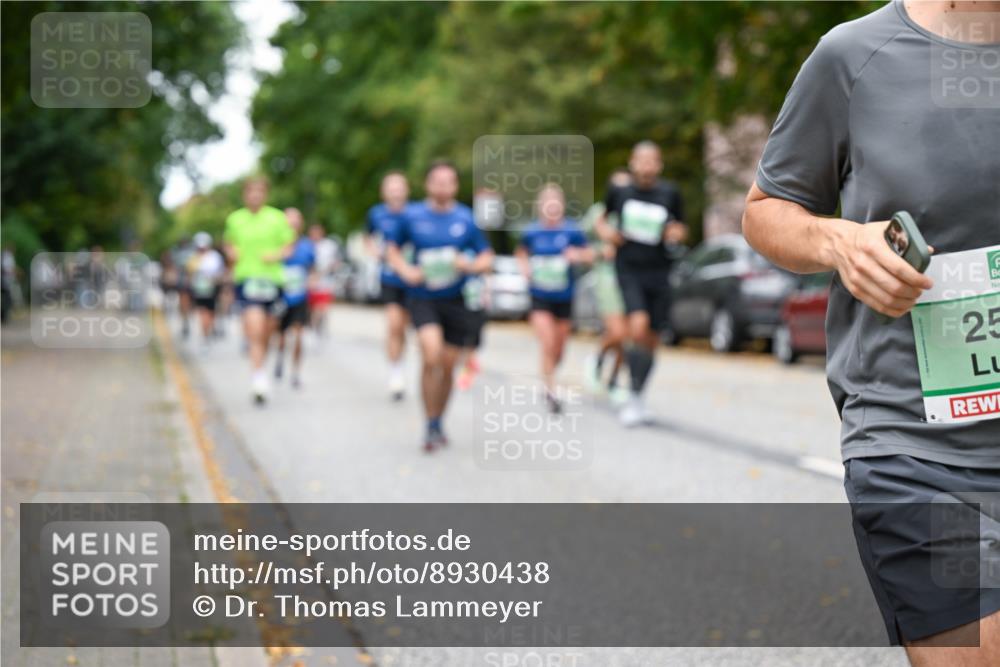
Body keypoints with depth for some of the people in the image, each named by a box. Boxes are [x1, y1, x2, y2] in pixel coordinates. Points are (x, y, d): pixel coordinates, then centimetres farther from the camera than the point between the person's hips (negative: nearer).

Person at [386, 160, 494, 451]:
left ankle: (439, 423, 29)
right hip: (423, 298, -2)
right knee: (431, 356, -22)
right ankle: (431, 426, -10)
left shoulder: (467, 218, 1)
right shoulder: (412, 216, 0)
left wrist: (469, 265, -16)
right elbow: (393, 249, 13)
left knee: (448, 365, 7)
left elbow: (487, 258, 6)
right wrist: (406, 271, -7)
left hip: (456, 299, 2)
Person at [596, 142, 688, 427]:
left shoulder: (669, 193, 3)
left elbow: (681, 228, 15)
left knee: (652, 339, 6)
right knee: (638, 325, -25)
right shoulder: (619, 191, 2)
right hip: (628, 269, -2)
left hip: (658, 272, 2)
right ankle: (634, 396, -14)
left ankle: (637, 398, 26)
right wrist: (605, 230, -4)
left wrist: (677, 232, -7)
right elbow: (603, 218, 18)